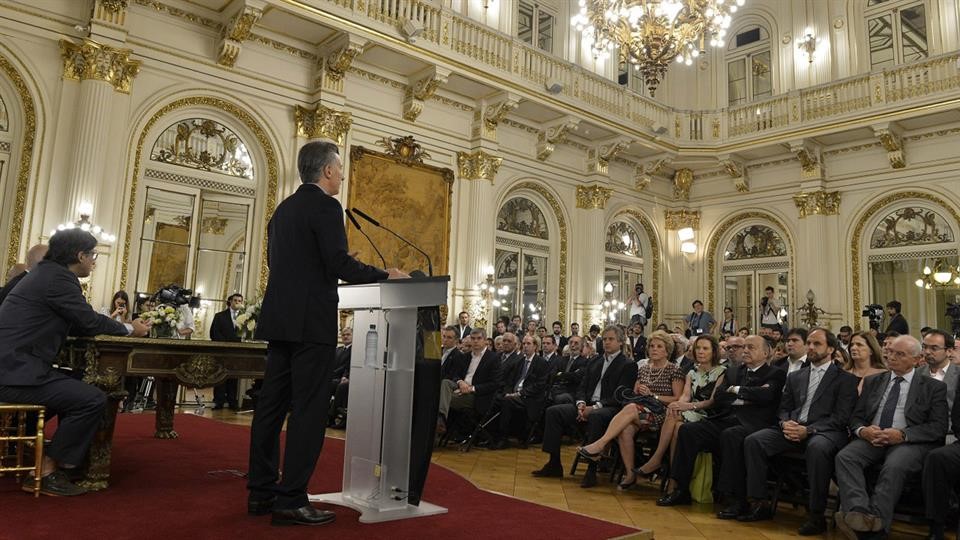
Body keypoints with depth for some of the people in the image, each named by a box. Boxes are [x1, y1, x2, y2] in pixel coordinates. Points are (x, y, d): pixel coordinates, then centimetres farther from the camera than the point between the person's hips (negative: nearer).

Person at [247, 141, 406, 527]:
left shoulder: (283, 208, 17)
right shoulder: (325, 206, -9)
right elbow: (339, 263, -17)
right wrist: (386, 275, -5)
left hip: (279, 319, 9)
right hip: (311, 321, -9)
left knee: (272, 404, 10)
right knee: (308, 409, -5)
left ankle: (261, 491, 18)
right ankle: (291, 500, -2)